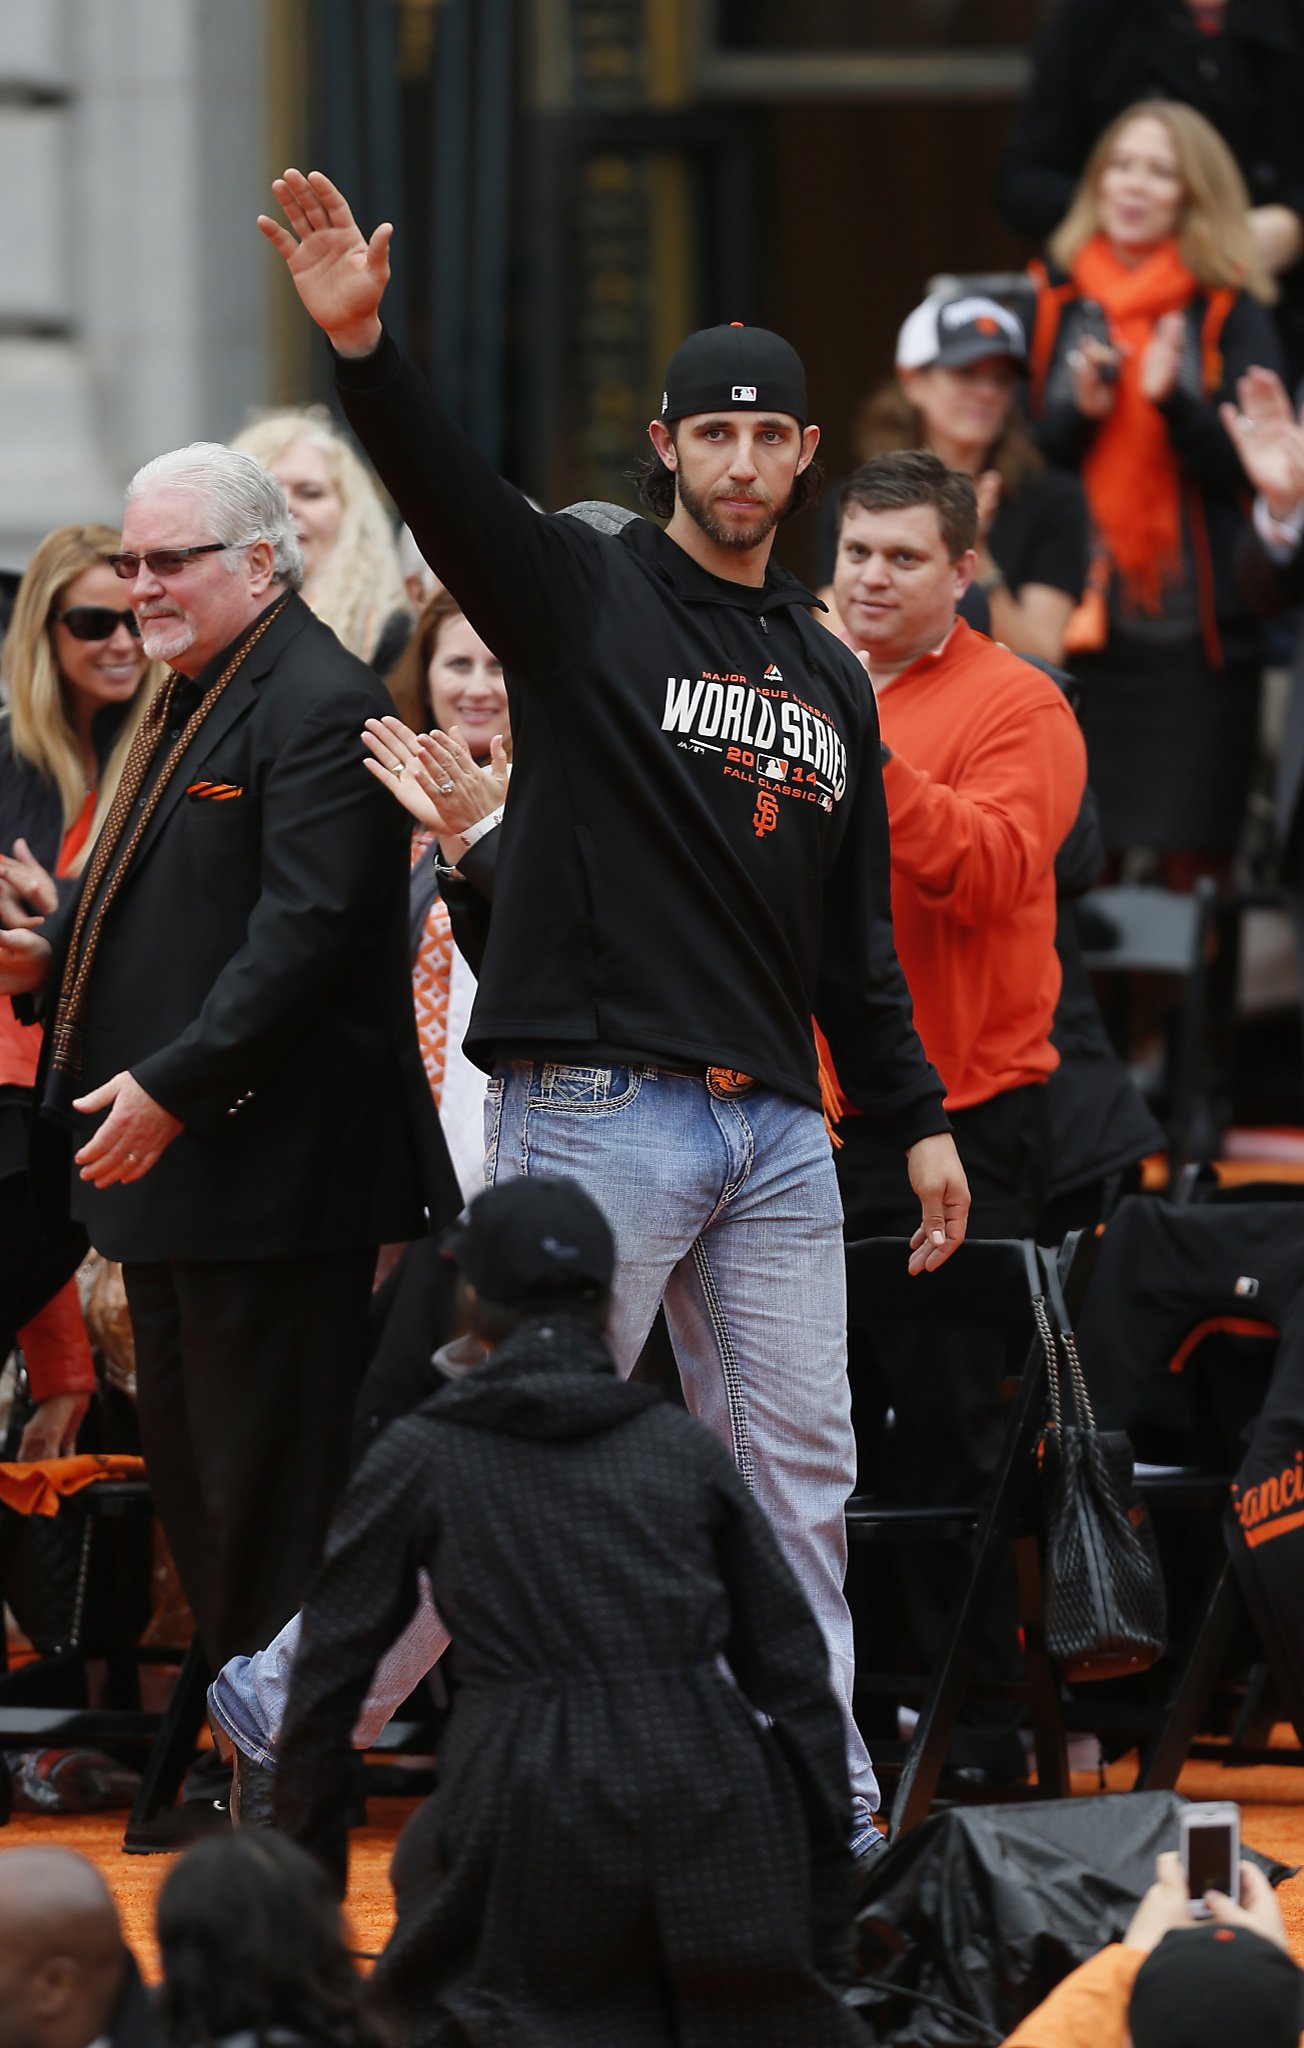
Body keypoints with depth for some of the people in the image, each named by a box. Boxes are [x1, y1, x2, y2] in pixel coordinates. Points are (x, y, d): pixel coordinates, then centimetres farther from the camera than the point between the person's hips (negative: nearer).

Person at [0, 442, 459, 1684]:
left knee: (266, 1493, -6)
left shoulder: (319, 708, -15)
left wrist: (170, 1088, -26)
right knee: (186, 1475, 14)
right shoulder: (187, 702, 17)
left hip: (268, 1160, -11)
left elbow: (305, 929, -23)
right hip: (169, 1157, 11)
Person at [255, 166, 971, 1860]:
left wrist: (918, 1120, 17)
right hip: (596, 1112, -6)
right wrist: (362, 347, -36)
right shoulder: (585, 596, 1)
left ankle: (820, 1820, 11)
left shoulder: (830, 681, 18)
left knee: (798, 1473, 5)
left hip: (776, 1131, 6)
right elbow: (447, 496, -18)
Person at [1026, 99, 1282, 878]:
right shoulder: (1061, 299, 9)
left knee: (1190, 857, -5)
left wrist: (1174, 401, -24)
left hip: (1195, 623, -3)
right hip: (1089, 622, 3)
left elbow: (1247, 468, -8)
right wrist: (1080, 409, -8)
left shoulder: (1229, 310, -1)